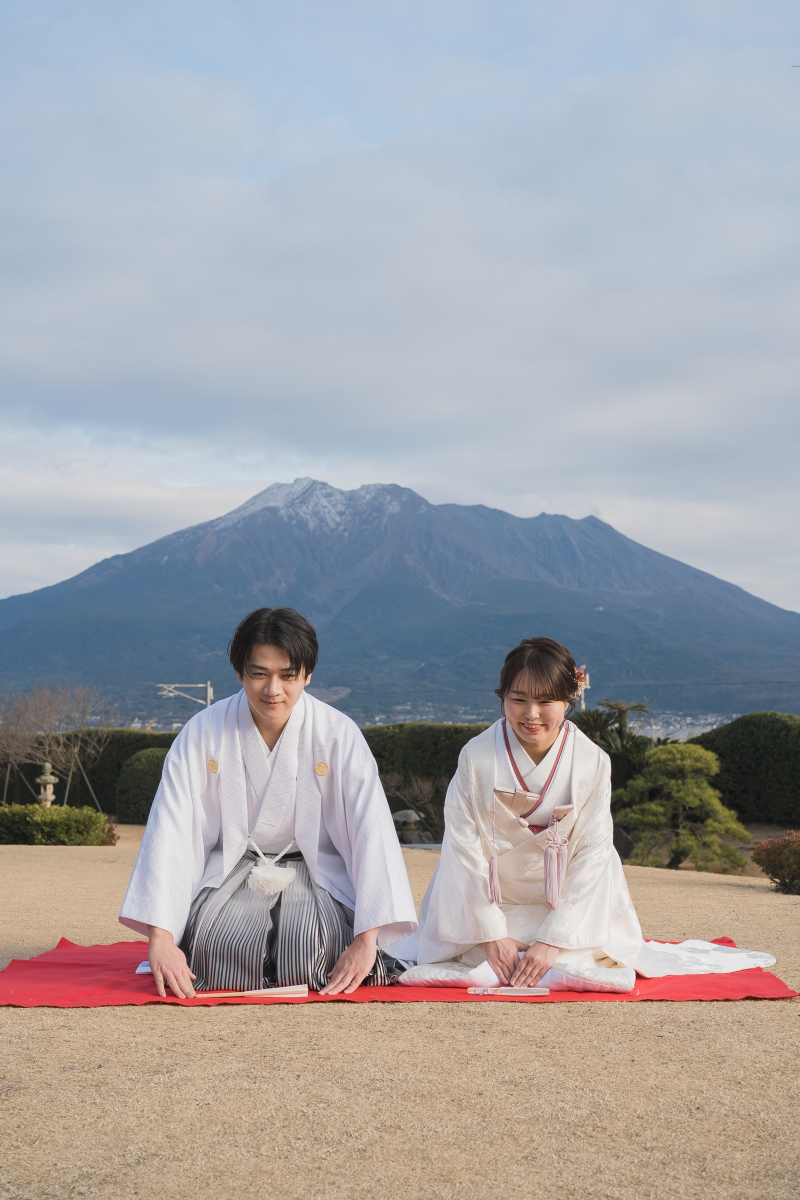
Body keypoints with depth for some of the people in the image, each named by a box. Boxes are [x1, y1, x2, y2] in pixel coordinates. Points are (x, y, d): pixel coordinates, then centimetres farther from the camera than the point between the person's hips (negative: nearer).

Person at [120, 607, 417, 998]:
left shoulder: (339, 734, -14)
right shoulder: (201, 734, -11)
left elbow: (372, 833, -18)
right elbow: (168, 832, -15)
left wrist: (366, 940, -28)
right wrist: (160, 939, -26)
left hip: (315, 868, -1)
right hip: (232, 867, 1)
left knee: (311, 950, -27)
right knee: (212, 945, -26)